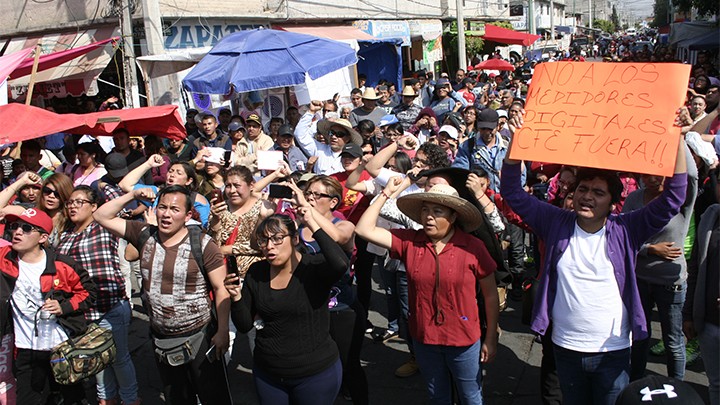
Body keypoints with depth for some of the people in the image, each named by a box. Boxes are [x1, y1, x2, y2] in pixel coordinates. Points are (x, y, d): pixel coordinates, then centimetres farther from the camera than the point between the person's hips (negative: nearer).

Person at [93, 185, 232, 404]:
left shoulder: (202, 244, -13)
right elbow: (101, 216, 5)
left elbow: (221, 289, -12)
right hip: (161, 341, 5)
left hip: (199, 337, -4)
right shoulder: (145, 236, 0)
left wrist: (222, 331, -15)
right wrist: (133, 195, -5)